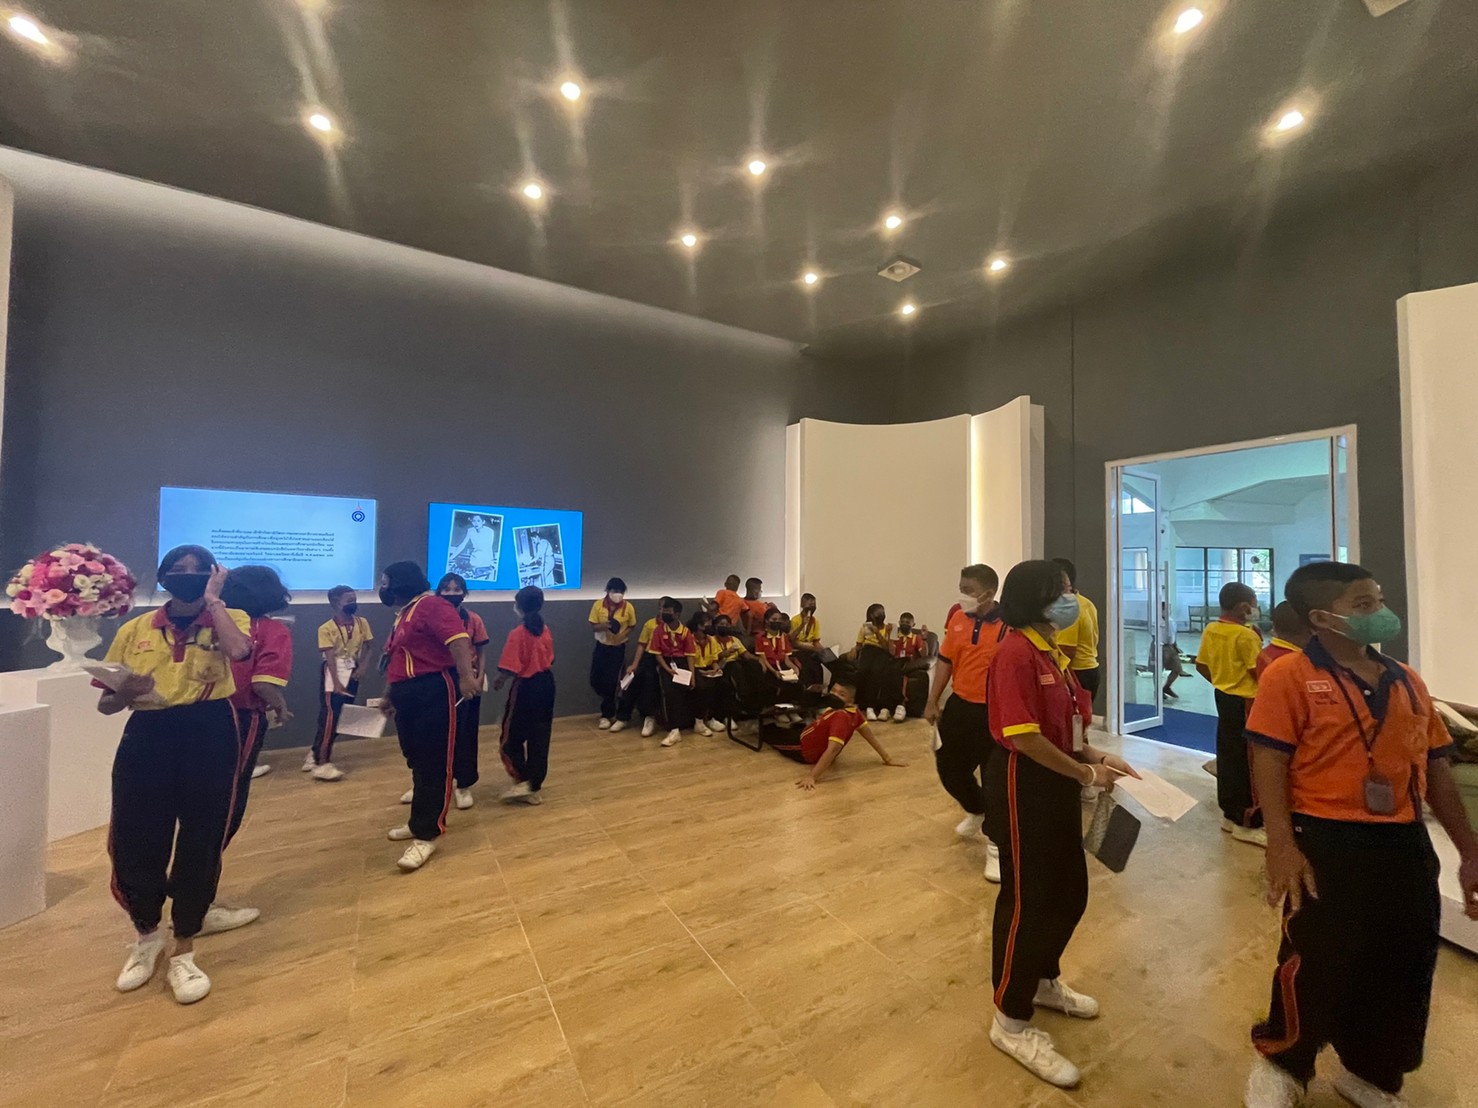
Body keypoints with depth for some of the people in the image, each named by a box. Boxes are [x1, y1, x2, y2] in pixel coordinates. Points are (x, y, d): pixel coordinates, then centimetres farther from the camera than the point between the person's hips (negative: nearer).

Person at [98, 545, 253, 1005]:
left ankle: (183, 953, 28)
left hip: (210, 739, -2)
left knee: (200, 845, 6)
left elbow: (238, 651, -24)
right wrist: (125, 693, -13)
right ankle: (147, 937, 39)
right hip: (147, 741, 2)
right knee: (135, 845, 8)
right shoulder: (135, 629, 8)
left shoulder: (229, 618, 1)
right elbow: (104, 703, 11)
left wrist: (212, 599, -12)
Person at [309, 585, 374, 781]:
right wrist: (336, 683, -20)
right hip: (333, 675, -5)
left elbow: (366, 647, 9)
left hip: (351, 674, 5)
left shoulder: (362, 623, 1)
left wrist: (360, 667, -6)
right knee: (330, 717, -7)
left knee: (341, 718, 11)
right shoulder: (326, 628, -12)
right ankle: (322, 763, 2)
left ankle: (316, 754, 28)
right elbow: (330, 657, -16)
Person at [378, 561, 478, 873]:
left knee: (433, 764, -3)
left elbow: (458, 638, -27)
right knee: (417, 762, 19)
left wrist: (465, 675, -36)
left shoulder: (430, 605, -12)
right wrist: (391, 694, 33)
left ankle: (427, 835, 4)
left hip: (434, 694, -10)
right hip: (408, 698, 10)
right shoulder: (403, 614, 20)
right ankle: (421, 822, 33)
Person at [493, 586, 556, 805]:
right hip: (546, 684, 7)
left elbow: (510, 669, -19)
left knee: (511, 738, 10)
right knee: (539, 736, 13)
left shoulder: (517, 634, -17)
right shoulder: (546, 631, 2)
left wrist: (498, 682, 0)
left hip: (525, 688, -7)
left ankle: (523, 781, 6)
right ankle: (534, 786, 22)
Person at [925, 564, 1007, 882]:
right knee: (949, 769, 16)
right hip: (959, 706, 6)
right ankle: (977, 812, 47)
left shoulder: (1009, 624, -17)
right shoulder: (957, 618, -1)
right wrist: (932, 702, 8)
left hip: (994, 711, -5)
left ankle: (995, 846, 28)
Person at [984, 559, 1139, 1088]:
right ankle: (1011, 1021, 25)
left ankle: (1044, 981, 47)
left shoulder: (1053, 652, 9)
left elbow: (1064, 727, 15)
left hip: (1058, 783, 9)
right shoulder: (1016, 652, -21)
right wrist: (1086, 772, -15)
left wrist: (1099, 758, 1)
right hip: (1024, 786, -9)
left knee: (1070, 891, 22)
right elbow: (1022, 735, -25)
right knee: (1027, 899, 4)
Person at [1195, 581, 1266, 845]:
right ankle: (1246, 822, 9)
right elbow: (1260, 673, -15)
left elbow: (1201, 665, 11)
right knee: (1247, 761, 1)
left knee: (1227, 756, 15)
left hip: (1223, 697, 8)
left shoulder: (1210, 630, 4)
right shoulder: (1246, 635, -18)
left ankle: (1230, 813, 25)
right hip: (1245, 702, -8)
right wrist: (1259, 644, -4)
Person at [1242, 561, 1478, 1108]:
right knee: (1316, 966, 3)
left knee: (1404, 969, 18)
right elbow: (1269, 762, -17)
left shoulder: (1408, 681, 9)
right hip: (1328, 842, -7)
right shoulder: (1290, 675, -13)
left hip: (1406, 843, 7)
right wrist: (1282, 846, -21)